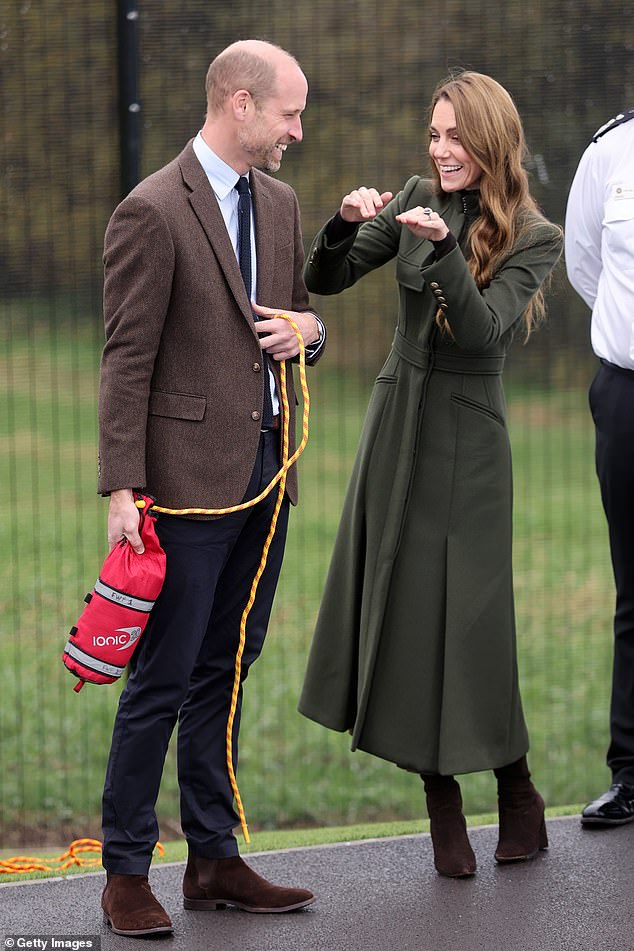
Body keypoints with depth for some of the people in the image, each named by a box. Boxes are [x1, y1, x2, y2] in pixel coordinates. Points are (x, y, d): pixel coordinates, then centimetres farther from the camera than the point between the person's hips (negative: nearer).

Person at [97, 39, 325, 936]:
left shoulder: (278, 202, 12)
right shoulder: (152, 212, -11)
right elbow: (127, 362, -12)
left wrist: (307, 328, 0)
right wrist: (123, 491, -16)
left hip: (266, 470, 7)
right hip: (191, 475, -7)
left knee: (224, 673, 13)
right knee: (163, 678, -3)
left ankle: (215, 859, 20)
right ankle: (126, 873, 5)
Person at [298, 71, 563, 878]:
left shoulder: (533, 238, -6)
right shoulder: (416, 202, 5)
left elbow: (483, 329, -19)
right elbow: (323, 281, 3)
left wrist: (444, 249, -31)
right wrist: (346, 225, -16)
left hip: (465, 433, -5)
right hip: (396, 417, 5)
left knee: (465, 612, -4)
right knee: (393, 597, 3)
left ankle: (515, 788, 14)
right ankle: (441, 799, 12)